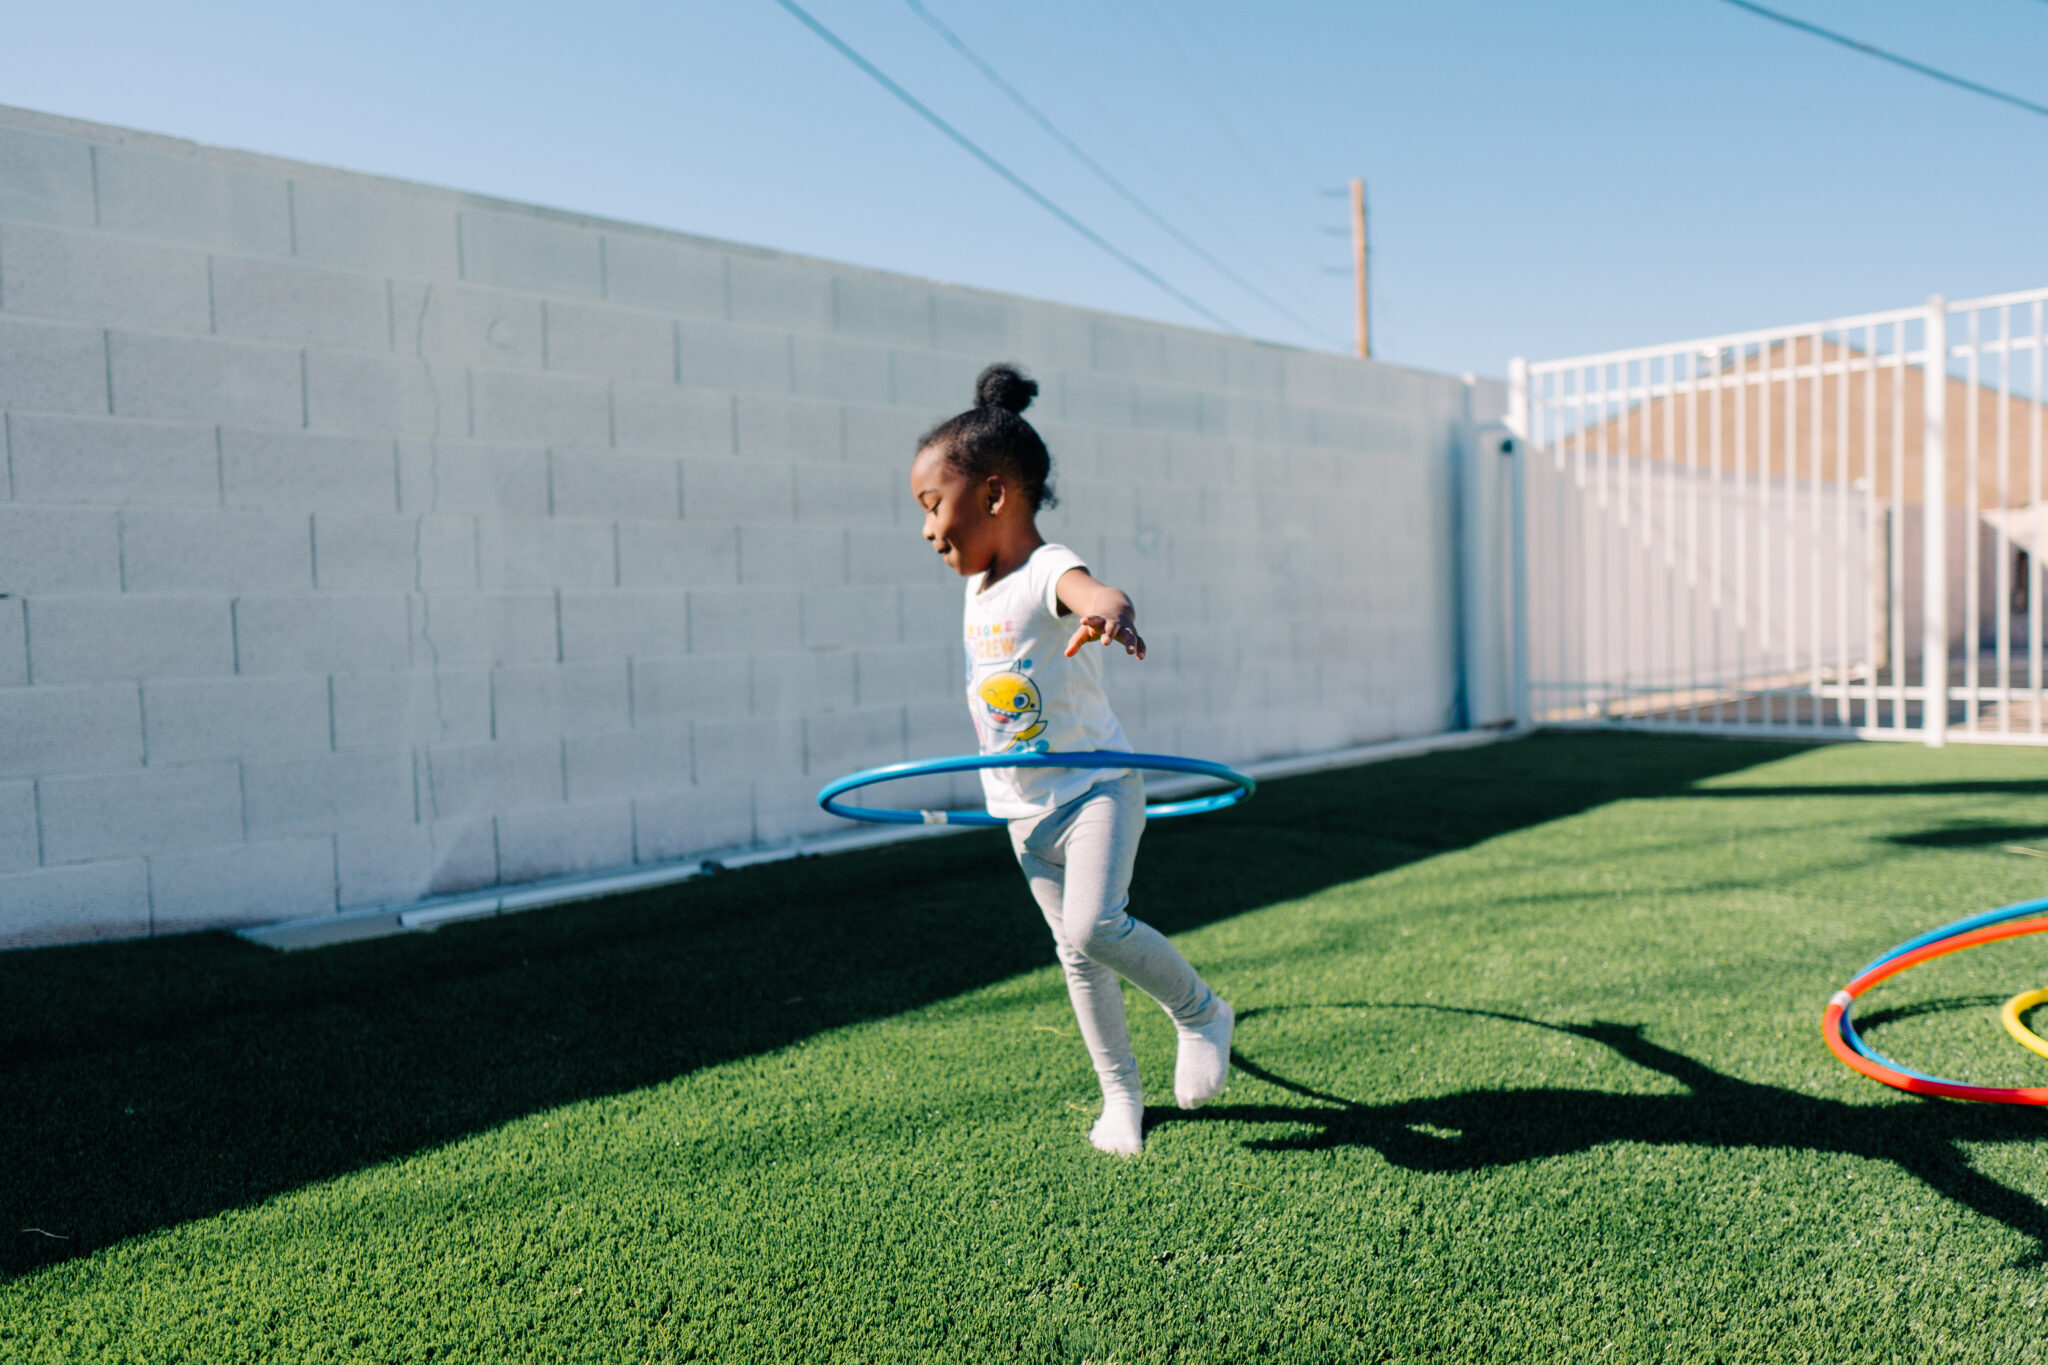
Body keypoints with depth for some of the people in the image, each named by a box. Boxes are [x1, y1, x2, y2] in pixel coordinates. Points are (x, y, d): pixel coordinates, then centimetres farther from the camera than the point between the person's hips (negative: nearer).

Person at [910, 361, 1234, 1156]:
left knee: (1096, 927, -23)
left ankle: (1202, 1012, 5)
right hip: (1026, 811, 8)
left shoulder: (1047, 572, -19)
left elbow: (1094, 592, -44)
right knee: (1075, 954, 12)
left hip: (1095, 787, -7)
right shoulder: (977, 587, 7)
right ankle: (1120, 1095, 27)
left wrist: (1111, 614, -68)